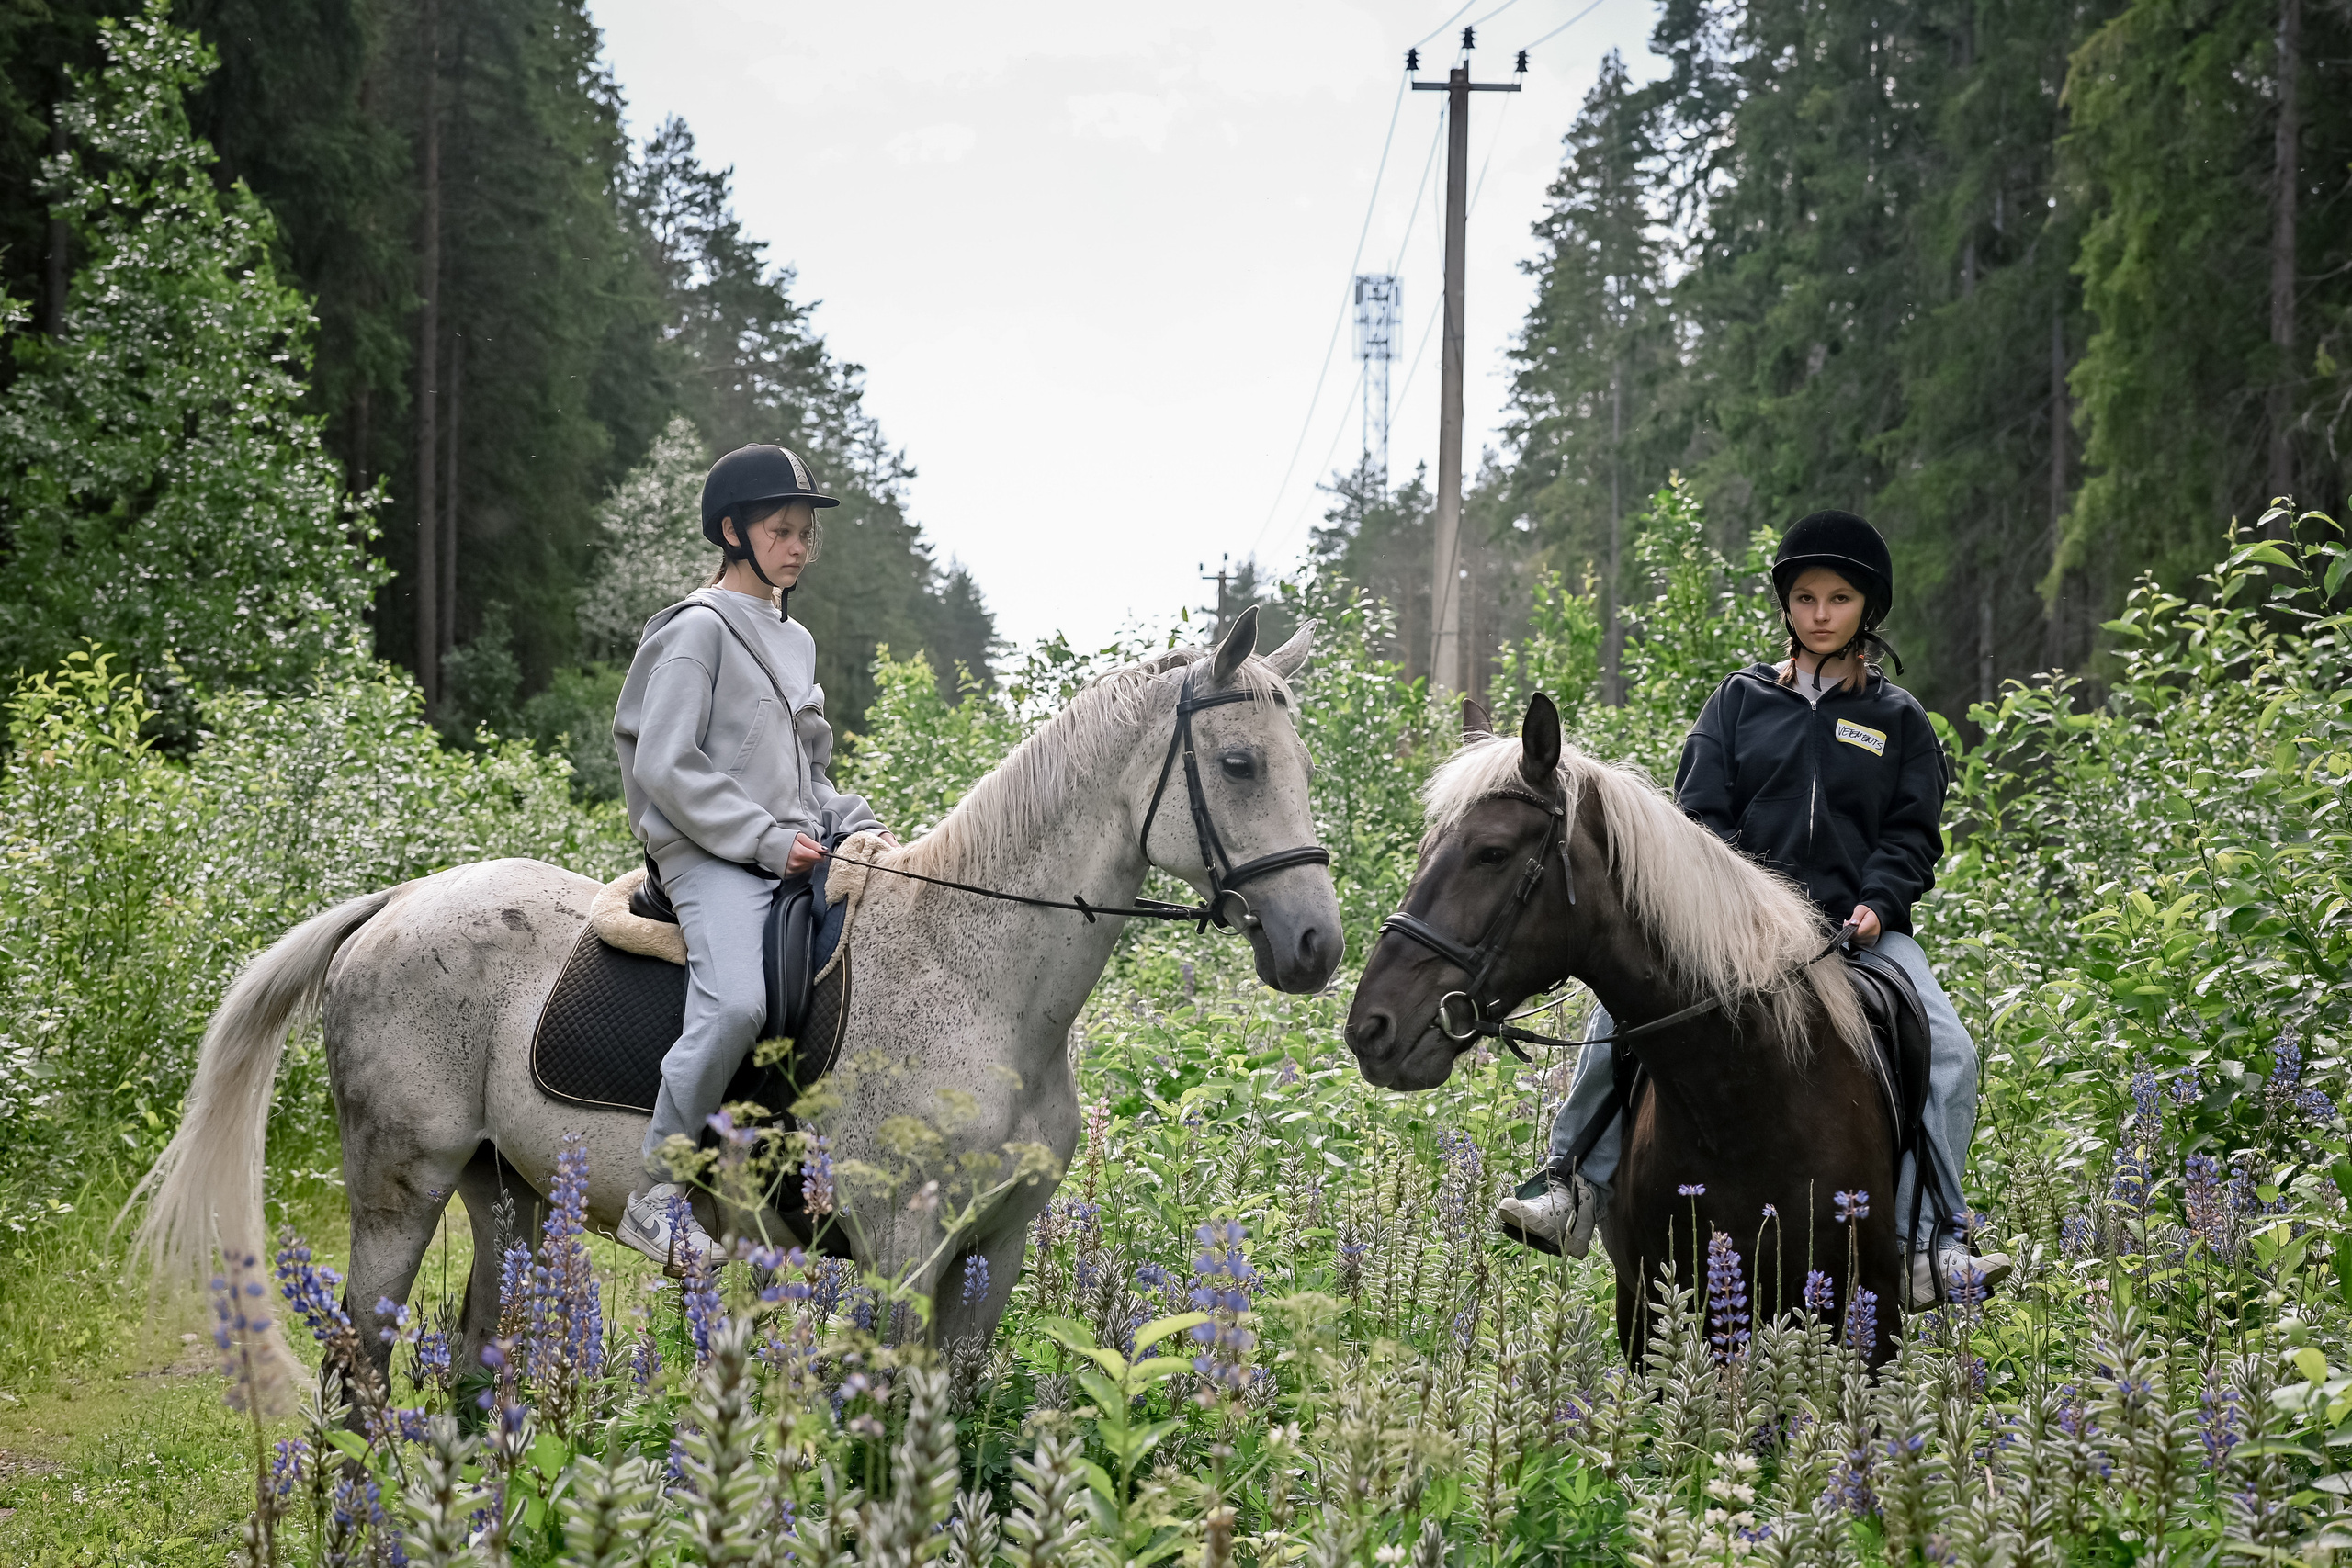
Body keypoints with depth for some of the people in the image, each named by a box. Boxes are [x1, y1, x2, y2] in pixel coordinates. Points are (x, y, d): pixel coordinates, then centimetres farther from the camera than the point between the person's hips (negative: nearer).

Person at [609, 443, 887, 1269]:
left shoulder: (794, 640, 21)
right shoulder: (698, 630, -4)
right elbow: (667, 767, -12)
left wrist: (854, 825, 8)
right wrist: (766, 840, -16)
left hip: (796, 854, 8)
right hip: (713, 859, -8)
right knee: (736, 1001, -32)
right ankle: (655, 1194, -22)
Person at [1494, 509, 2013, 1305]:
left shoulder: (1899, 719, 12)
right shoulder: (1741, 699, 12)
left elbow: (1913, 834, 7)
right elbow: (1700, 811, 7)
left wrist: (1876, 903, -12)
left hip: (1857, 923, 0)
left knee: (1949, 1051, -24)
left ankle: (1930, 1240, -24)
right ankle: (1575, 1189, -19)